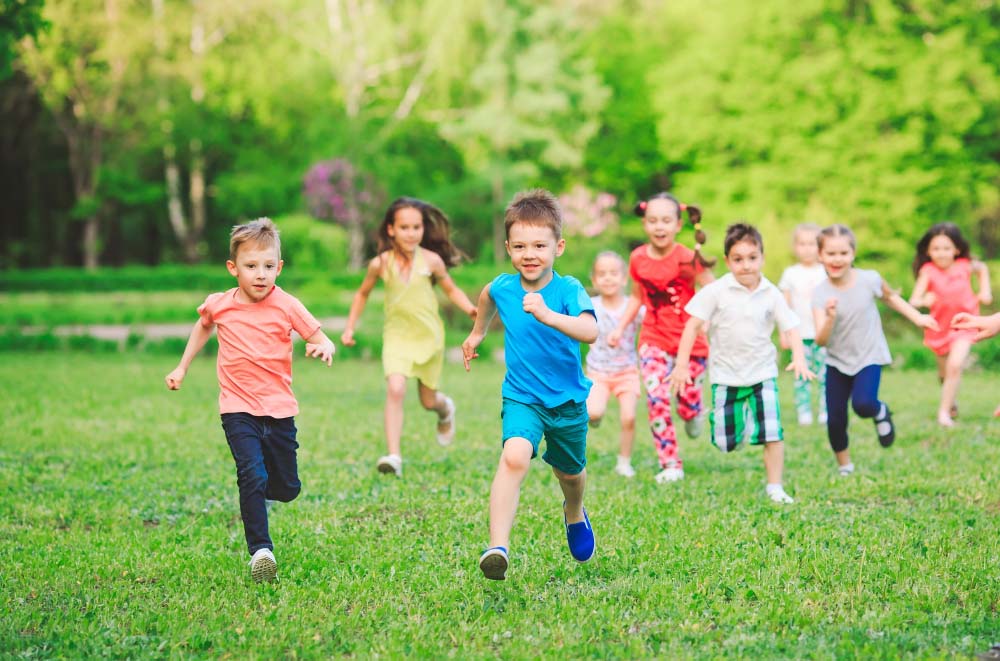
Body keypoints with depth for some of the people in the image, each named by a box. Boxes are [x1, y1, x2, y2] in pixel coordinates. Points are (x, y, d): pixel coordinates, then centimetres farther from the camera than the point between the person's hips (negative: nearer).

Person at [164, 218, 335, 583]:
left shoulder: (287, 306, -7)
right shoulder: (219, 305, -1)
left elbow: (319, 337, -5)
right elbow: (203, 326, 23)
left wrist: (323, 347, -29)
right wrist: (182, 367, 23)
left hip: (279, 409, 1)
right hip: (238, 410, -1)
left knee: (287, 490, 7)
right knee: (252, 476, -21)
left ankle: (258, 490, 42)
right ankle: (260, 550, -17)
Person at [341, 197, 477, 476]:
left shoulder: (431, 261, -11)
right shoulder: (381, 264, -9)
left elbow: (451, 290, 4)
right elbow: (363, 293, 9)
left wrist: (471, 309, -13)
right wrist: (350, 327, 5)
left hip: (429, 336, 1)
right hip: (397, 336, -1)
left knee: (428, 401, 13)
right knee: (395, 389, -23)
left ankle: (445, 407, 52)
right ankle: (393, 456, -24)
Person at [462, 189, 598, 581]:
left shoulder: (568, 291, -20)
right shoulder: (503, 287, -7)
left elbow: (590, 332, -41)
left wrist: (547, 315, -54)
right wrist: (477, 333, 32)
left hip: (568, 400, 0)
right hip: (522, 397, 1)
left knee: (569, 472, 22)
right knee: (515, 457, -28)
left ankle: (574, 514, 58)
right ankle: (498, 547, -36)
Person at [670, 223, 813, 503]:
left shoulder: (771, 294, -4)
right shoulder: (715, 292, -10)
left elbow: (790, 328, -2)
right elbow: (693, 326, -8)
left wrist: (799, 359, -19)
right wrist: (682, 365, -12)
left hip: (762, 373, 1)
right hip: (726, 374, -1)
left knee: (772, 433, -11)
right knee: (725, 442, 1)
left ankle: (775, 487, 3)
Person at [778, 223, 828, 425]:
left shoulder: (825, 273, 5)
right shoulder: (791, 274, 6)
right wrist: (783, 334, 5)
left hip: (823, 333, 0)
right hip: (800, 333, 0)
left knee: (824, 374, -4)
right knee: (801, 375, -2)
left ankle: (827, 411, 2)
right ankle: (803, 412, 3)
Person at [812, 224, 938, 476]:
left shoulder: (869, 280, -13)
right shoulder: (820, 294, -14)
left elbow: (890, 296, 11)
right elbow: (821, 340, -22)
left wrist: (917, 317, 10)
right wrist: (830, 317, -40)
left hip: (869, 358, -1)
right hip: (837, 361, 1)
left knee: (863, 404, -26)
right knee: (835, 419, -1)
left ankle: (881, 412, 11)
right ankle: (844, 466, 24)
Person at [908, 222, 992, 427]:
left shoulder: (964, 266, -12)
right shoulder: (928, 271, -18)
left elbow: (982, 268, 13)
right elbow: (914, 300, -28)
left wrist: (985, 291, 4)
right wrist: (923, 301, -49)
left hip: (963, 325, -1)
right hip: (940, 326, 1)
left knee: (955, 365, -21)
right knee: (944, 372, 16)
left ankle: (944, 411, -15)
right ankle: (952, 404, 44)